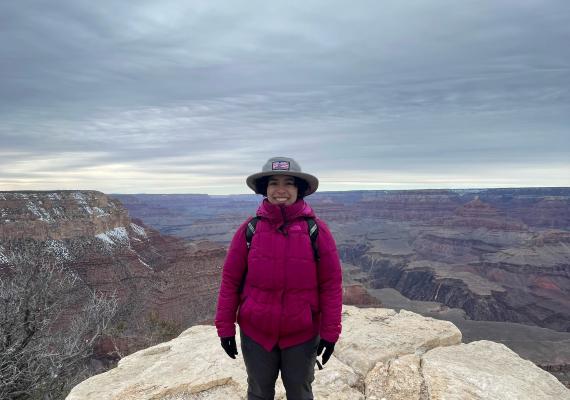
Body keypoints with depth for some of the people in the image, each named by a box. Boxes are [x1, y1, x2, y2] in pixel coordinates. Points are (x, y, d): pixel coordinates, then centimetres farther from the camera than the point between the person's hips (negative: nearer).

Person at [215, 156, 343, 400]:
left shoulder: (316, 230, -12)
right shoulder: (249, 229, -10)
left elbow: (331, 284, -8)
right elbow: (230, 281, -4)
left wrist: (330, 332, -7)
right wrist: (225, 327, -3)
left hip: (302, 335, 0)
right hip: (255, 334, 1)